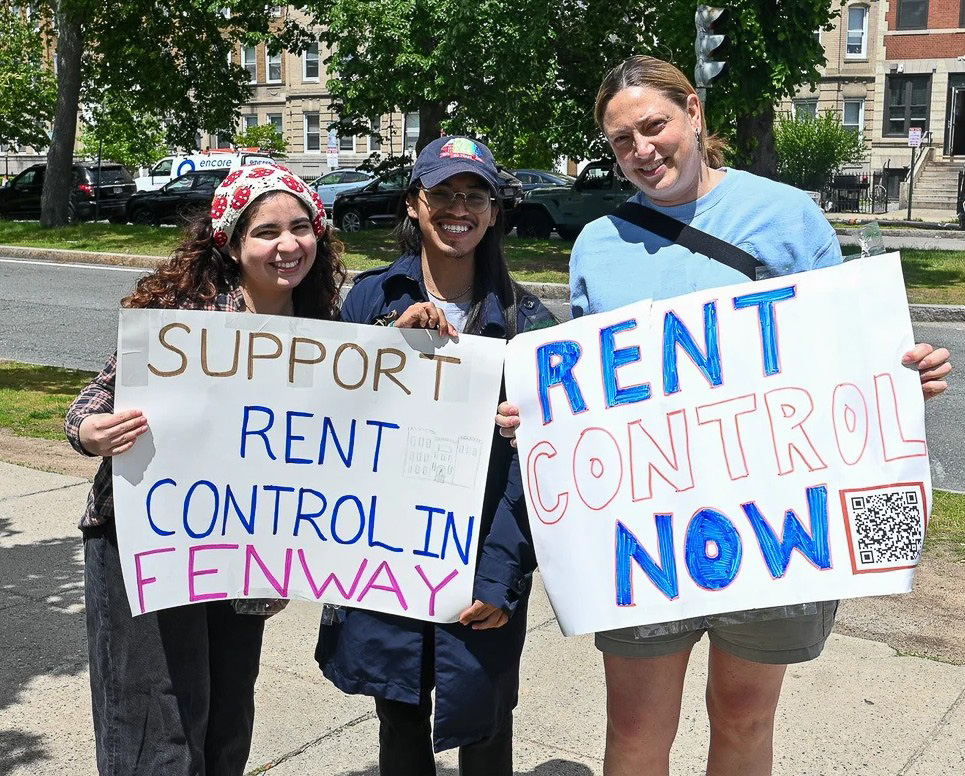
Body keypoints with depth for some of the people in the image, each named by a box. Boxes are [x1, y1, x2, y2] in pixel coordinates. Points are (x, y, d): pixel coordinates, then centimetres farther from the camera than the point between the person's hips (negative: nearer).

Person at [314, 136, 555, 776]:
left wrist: (503, 577, -12)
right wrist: (390, 336, -17)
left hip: (481, 559, -1)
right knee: (399, 722, 16)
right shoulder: (372, 297, 3)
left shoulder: (522, 316, -2)